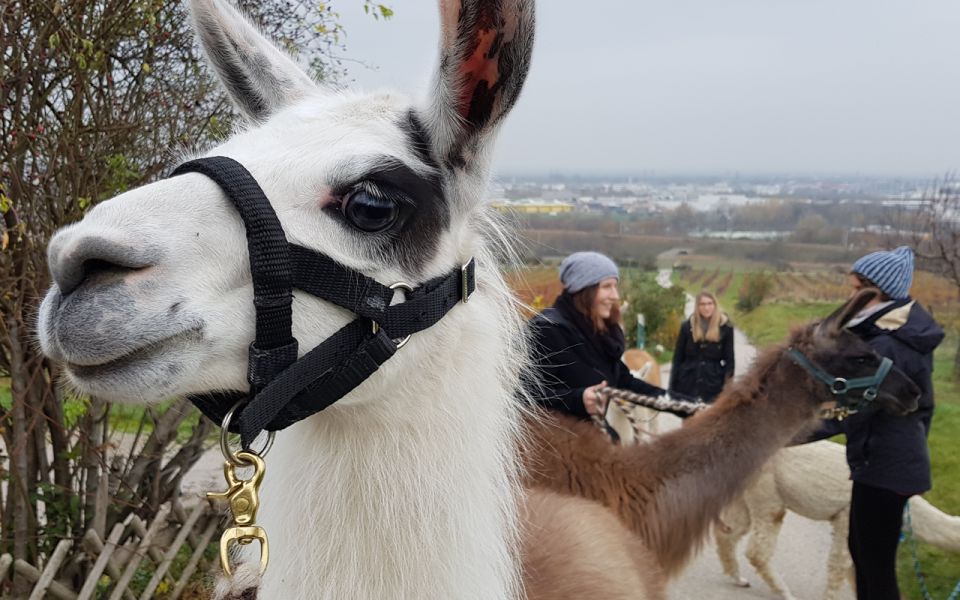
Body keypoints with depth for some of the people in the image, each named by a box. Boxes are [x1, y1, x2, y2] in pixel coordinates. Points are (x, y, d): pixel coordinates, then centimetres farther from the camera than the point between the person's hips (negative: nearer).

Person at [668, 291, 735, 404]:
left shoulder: (725, 327, 1)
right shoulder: (687, 326, 4)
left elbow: (729, 359, 3)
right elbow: (678, 357, 6)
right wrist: (672, 387, 2)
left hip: (713, 383, -1)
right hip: (687, 382, 1)